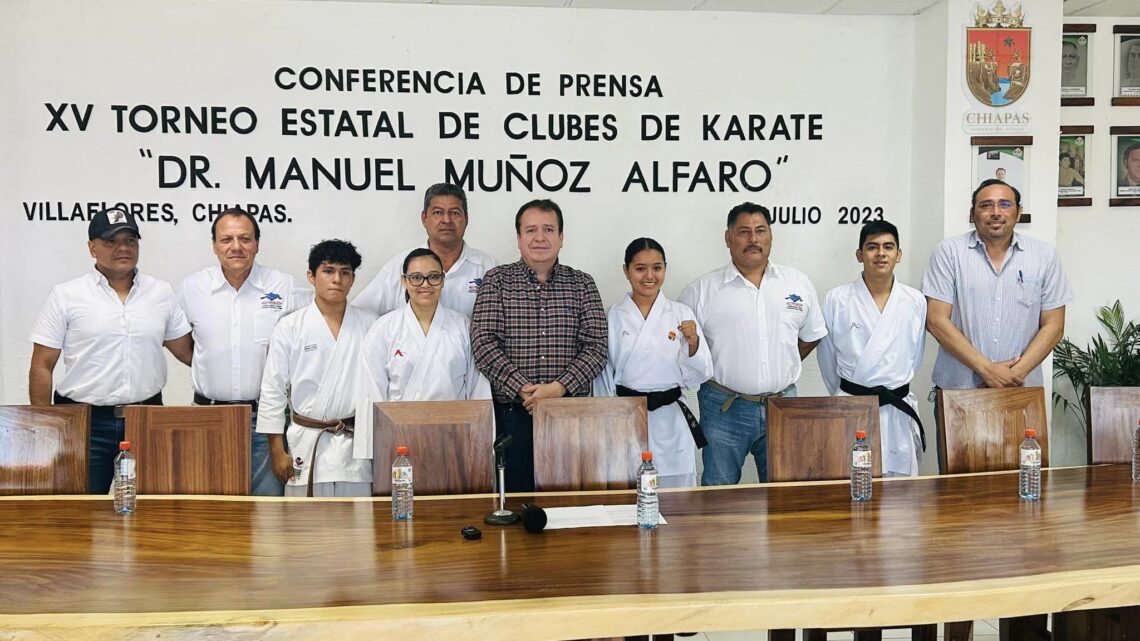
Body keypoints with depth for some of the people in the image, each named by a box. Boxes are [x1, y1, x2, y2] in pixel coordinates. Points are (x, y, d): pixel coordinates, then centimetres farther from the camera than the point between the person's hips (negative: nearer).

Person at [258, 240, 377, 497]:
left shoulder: (370, 326, 4)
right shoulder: (289, 328, 0)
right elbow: (272, 391, 1)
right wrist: (277, 450, -1)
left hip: (357, 445, 1)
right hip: (307, 445, -1)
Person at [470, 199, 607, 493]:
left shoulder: (582, 284, 9)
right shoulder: (497, 280, 6)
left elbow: (595, 347, 0)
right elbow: (483, 342, -5)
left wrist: (558, 387, -14)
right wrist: (522, 389, -15)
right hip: (512, 413, -1)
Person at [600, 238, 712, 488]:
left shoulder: (682, 314, 2)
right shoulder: (613, 317, 0)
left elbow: (697, 377, 1)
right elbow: (603, 376, 5)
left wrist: (693, 343, -15)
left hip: (670, 421, 1)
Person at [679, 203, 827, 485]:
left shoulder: (798, 282, 7)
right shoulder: (701, 290, -2)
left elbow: (811, 335, 17)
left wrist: (781, 368, 10)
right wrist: (711, 372, -3)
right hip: (724, 409, -2)